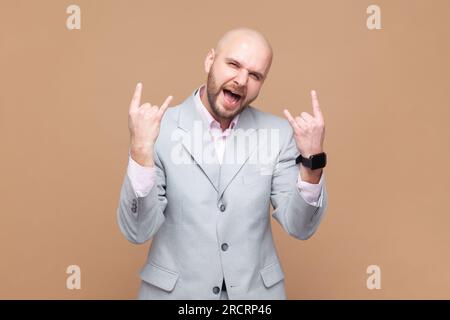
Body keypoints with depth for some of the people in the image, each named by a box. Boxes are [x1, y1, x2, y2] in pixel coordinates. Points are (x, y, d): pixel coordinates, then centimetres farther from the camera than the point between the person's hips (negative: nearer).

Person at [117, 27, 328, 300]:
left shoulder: (278, 132, -7)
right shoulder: (160, 128, -12)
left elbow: (300, 227, -7)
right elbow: (138, 231, -15)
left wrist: (312, 158, -21)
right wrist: (141, 151, -27)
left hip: (256, 291, 2)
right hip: (174, 291, -1)